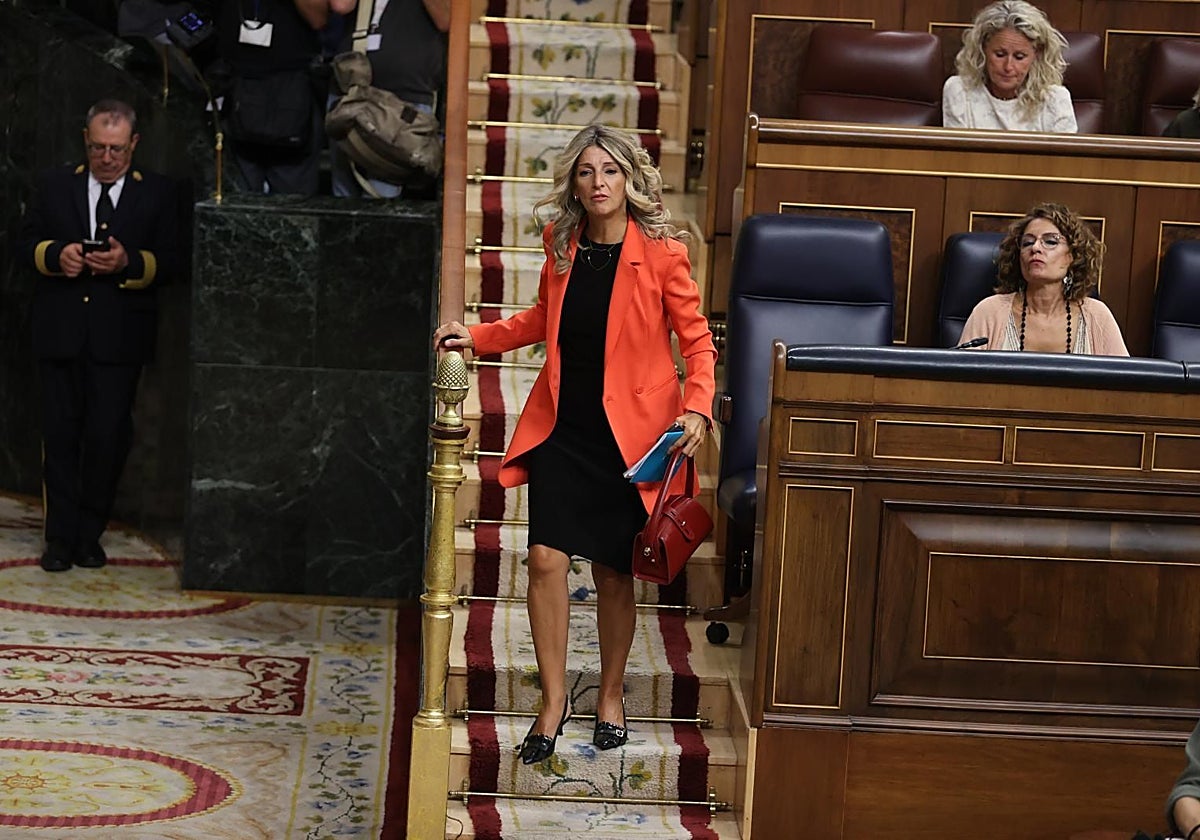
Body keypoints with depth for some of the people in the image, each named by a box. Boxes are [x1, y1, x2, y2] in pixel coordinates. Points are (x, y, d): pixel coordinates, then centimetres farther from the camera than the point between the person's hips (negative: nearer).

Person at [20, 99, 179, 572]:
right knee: (60, 433, 3)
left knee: (108, 435, -2)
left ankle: (89, 534, 13)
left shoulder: (156, 194, 6)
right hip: (59, 333, 2)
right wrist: (56, 254, -10)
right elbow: (28, 240, 10)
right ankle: (61, 537, 11)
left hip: (119, 337, -2)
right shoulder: (55, 186, 12)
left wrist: (128, 262, -17)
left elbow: (168, 262, 1)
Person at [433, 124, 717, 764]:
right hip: (560, 425, 3)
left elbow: (696, 339, -3)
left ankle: (610, 695, 28)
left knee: (613, 572, 7)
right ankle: (553, 700, 6)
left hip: (628, 433, -3)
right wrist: (478, 337, 8)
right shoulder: (561, 245, 3)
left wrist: (696, 408, -18)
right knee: (546, 557, -8)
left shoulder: (661, 253, -10)